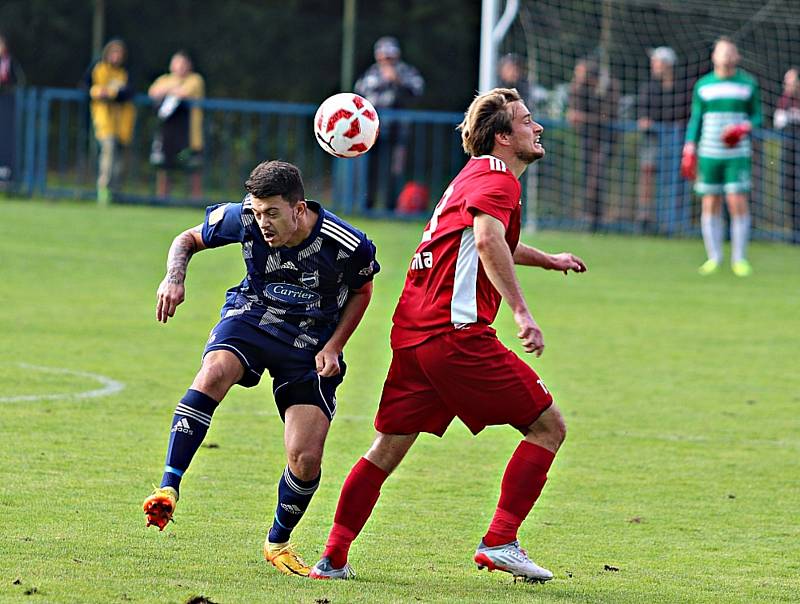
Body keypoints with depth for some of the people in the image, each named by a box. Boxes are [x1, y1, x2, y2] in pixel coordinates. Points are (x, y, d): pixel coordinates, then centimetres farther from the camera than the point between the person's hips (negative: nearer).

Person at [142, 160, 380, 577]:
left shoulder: (348, 246, -21)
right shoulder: (243, 219, -18)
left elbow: (361, 291, 2)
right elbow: (188, 239, 1)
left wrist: (333, 347, -8)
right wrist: (174, 278, -20)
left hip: (310, 347, 0)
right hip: (250, 319, 1)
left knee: (306, 460, -9)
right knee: (214, 372, -35)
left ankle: (278, 543, 20)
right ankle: (168, 488, -36)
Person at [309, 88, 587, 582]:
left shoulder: (477, 174, 25)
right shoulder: (498, 179, -6)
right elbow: (488, 240, -27)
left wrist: (548, 260, 50)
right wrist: (521, 311, -33)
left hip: (411, 333, 9)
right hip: (456, 333, -9)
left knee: (386, 450, 11)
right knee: (548, 427, -1)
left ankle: (333, 558, 9)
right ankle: (499, 542, -5)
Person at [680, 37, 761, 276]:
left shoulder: (748, 84, 5)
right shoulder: (702, 85, 9)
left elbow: (756, 116, 10)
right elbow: (695, 119, 12)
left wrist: (745, 127, -11)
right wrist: (689, 150, 4)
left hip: (737, 154, -1)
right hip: (709, 155, 2)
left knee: (738, 203, -9)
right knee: (710, 205, 0)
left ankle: (740, 259, -1)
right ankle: (714, 258, 9)